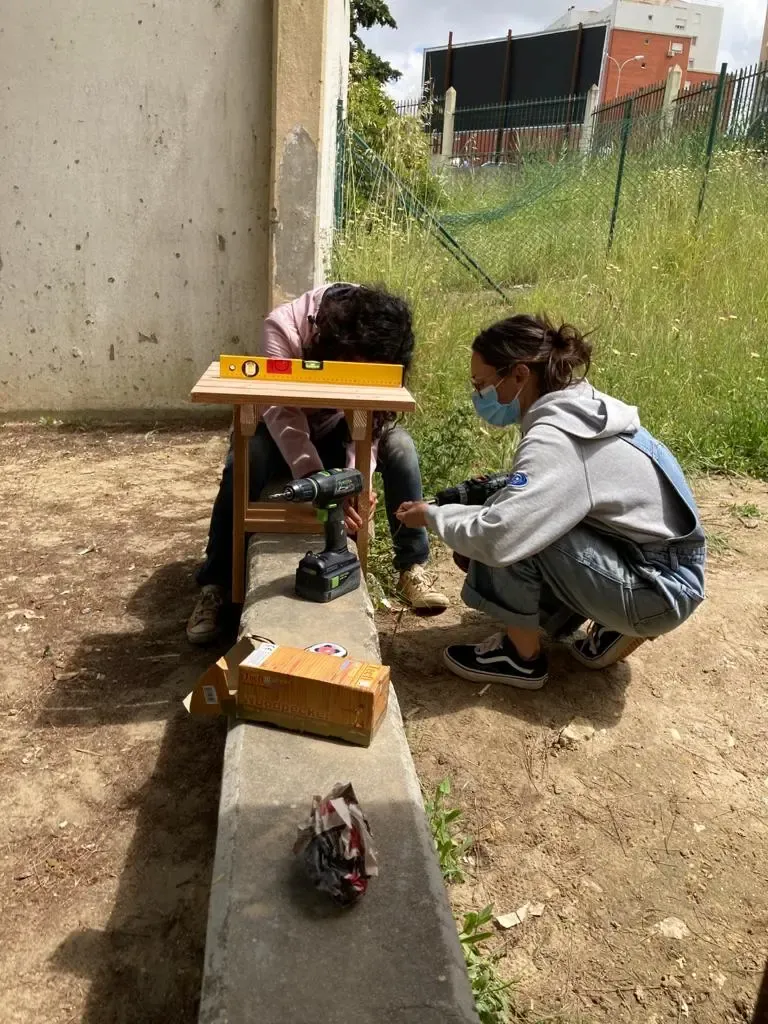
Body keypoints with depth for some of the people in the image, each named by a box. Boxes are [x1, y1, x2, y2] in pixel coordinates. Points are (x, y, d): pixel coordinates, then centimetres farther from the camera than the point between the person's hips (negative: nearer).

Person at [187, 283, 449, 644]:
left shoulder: (378, 347, -24)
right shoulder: (283, 327, -34)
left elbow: (371, 420, -25)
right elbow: (282, 414, -41)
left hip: (337, 430, 3)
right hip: (281, 429, -2)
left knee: (400, 446, -24)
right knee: (244, 463, -34)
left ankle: (413, 566, -9)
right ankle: (215, 586, -19)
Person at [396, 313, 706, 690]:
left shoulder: (555, 440, -26)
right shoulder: (577, 410, 2)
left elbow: (498, 537, -33)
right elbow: (523, 503, 10)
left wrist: (433, 516, -15)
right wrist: (464, 503, -3)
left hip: (659, 590, -9)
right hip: (659, 567, 9)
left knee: (509, 536, -21)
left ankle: (522, 657, 0)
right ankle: (619, 627, 13)